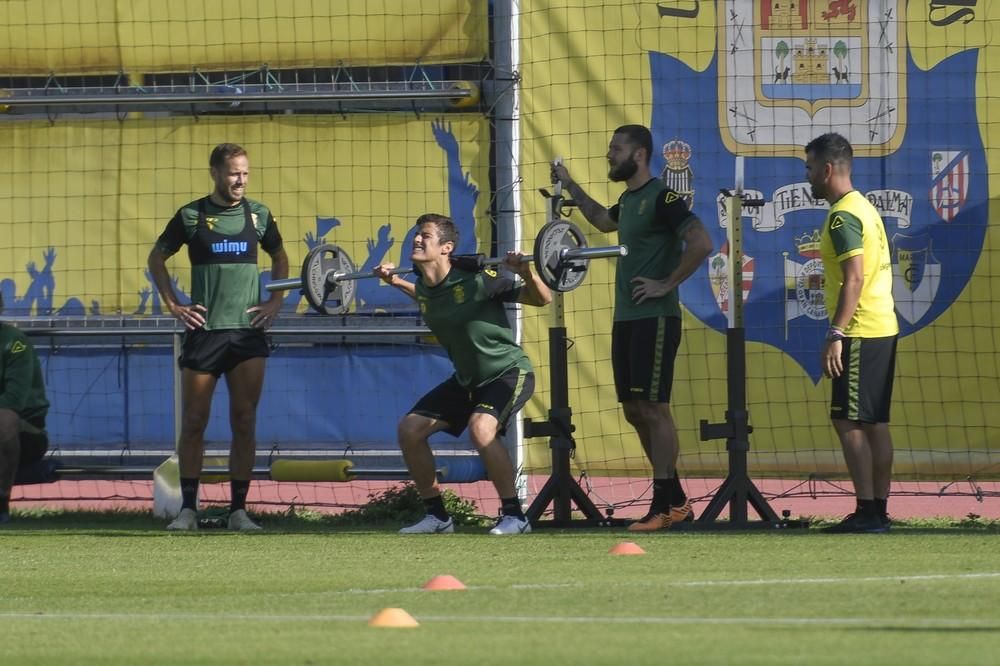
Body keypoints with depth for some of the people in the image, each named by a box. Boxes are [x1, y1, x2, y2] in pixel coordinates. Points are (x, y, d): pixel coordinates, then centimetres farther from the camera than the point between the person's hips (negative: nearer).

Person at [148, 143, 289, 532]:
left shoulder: (258, 215, 7)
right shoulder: (191, 216, 1)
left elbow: (279, 257, 23)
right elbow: (157, 258, 12)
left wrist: (275, 301, 10)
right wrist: (173, 305, 3)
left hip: (248, 330, 2)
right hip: (203, 330, -2)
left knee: (245, 421, -2)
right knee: (194, 422, 0)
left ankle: (238, 509, 2)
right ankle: (188, 509, 5)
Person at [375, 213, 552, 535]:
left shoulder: (476, 280, -23)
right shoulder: (424, 289, -4)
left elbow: (543, 299, -16)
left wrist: (526, 273, -34)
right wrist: (396, 282, 21)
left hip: (508, 372, -8)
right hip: (467, 379, 8)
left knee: (481, 427, -33)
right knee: (410, 428, 0)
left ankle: (514, 515, -21)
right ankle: (437, 516, 13)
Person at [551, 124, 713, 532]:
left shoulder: (661, 198, -12)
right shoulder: (629, 200, 16)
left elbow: (701, 242, -24)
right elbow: (603, 221, 41)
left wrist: (667, 284, -18)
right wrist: (570, 187, 37)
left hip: (654, 319, -9)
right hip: (627, 319, 9)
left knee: (653, 409, -9)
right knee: (634, 411, 9)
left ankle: (665, 506, -7)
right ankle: (676, 501, 15)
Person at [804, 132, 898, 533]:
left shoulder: (843, 217, -14)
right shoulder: (864, 207, 16)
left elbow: (854, 279, -21)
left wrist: (835, 335, -23)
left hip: (860, 332, -10)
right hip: (882, 329, 10)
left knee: (849, 422, -8)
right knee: (875, 422, 10)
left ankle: (867, 511, -12)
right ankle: (878, 511, 11)